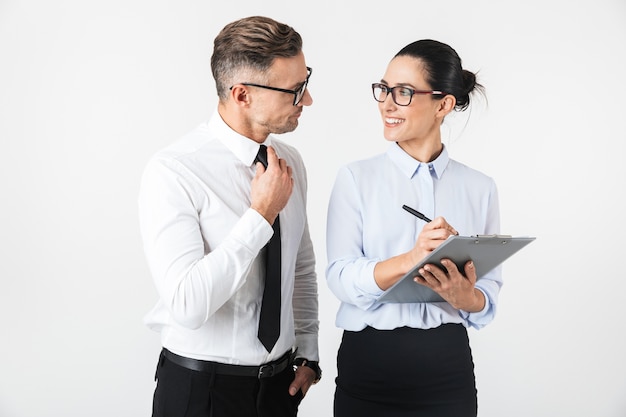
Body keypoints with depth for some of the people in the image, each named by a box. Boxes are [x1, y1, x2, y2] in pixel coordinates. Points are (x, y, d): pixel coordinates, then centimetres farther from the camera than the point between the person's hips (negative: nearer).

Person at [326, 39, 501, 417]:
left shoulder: (480, 188, 2)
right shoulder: (356, 178, -2)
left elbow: (491, 290, 3)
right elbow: (341, 277, -12)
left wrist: (465, 297, -19)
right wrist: (409, 260, -28)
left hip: (448, 365, 2)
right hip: (370, 362, -1)